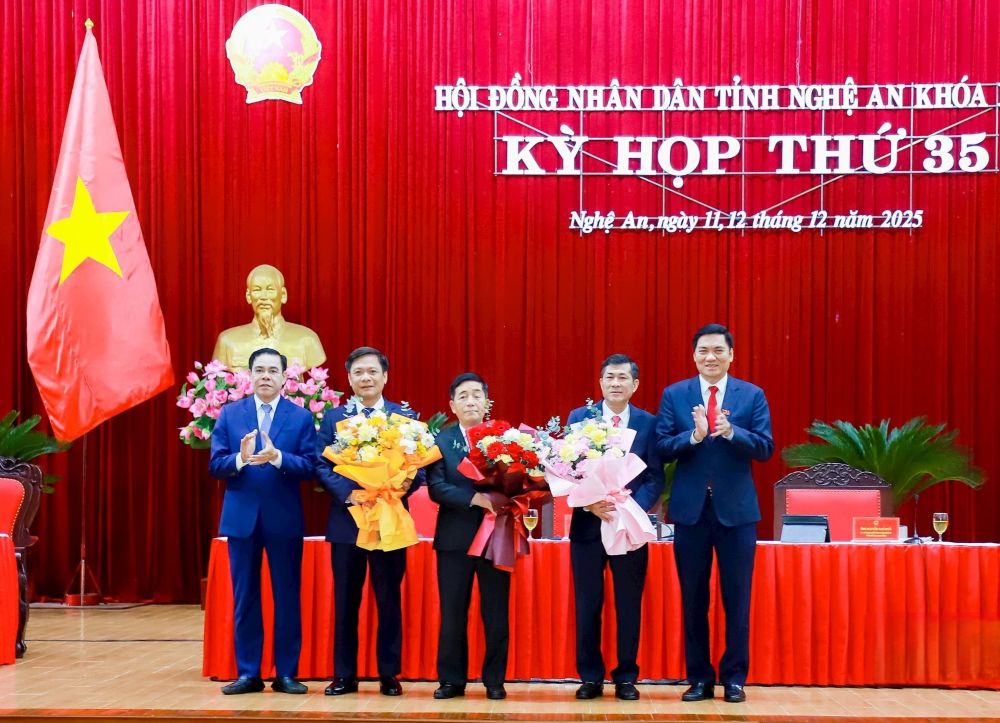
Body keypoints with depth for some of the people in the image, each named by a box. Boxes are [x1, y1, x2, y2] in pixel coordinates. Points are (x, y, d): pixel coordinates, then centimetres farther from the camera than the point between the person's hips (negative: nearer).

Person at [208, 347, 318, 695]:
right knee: (244, 598, 7)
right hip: (241, 517, 1)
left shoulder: (301, 417, 1)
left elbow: (310, 467, -7)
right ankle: (248, 673, 15)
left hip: (284, 519, -1)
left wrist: (277, 457, -23)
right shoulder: (229, 413, 5)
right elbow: (215, 465, -1)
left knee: (287, 598, 4)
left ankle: (286, 673, 13)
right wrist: (240, 458, -21)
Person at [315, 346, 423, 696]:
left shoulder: (406, 417, 3)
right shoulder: (333, 417, 6)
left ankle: (389, 674, 15)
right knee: (345, 600, 7)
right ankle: (344, 674, 16)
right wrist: (347, 493, -17)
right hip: (346, 519, 1)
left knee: (389, 600, 6)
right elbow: (322, 464, -1)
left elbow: (418, 467, -1)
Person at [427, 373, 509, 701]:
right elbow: (436, 488, -10)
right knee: (452, 614, 6)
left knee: (496, 614, 6)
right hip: (455, 538, 0)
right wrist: (475, 498, -22)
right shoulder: (439, 440, 1)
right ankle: (451, 680, 16)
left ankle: (495, 680, 16)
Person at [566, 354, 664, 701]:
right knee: (587, 605, 6)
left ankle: (626, 678, 17)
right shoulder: (579, 417, 2)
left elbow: (655, 477, -1)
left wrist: (632, 506, -18)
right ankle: (590, 676, 16)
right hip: (587, 524, 0)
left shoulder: (649, 423, 2)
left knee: (629, 606, 7)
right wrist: (590, 504, -18)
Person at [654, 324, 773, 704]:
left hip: (736, 508, -1)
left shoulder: (752, 395, 2)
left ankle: (734, 678, 14)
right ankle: (699, 678, 17)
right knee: (693, 598, 8)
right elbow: (661, 447, -4)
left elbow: (765, 448, -6)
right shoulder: (674, 395, 3)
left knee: (736, 598, 4)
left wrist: (731, 432, -22)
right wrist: (694, 435, -21)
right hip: (690, 508, 1)